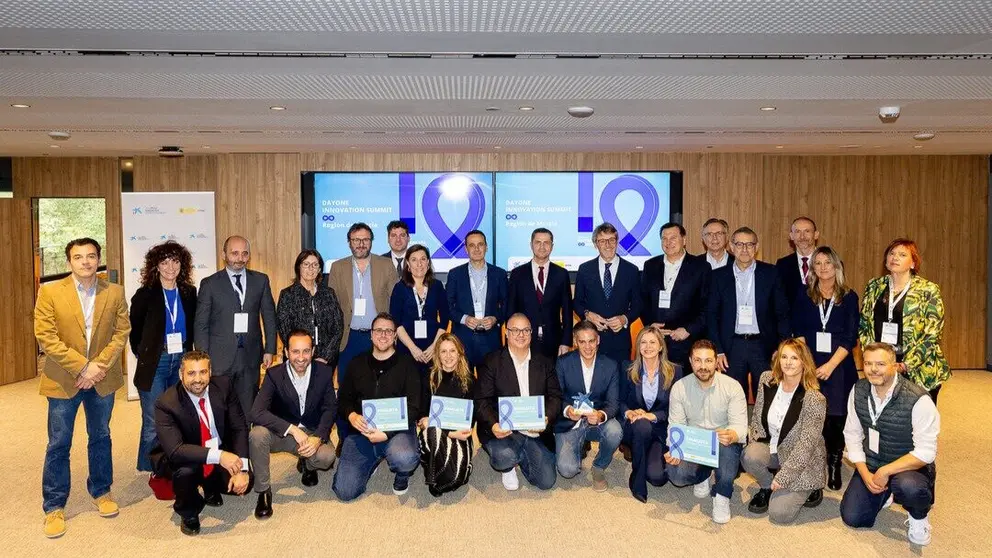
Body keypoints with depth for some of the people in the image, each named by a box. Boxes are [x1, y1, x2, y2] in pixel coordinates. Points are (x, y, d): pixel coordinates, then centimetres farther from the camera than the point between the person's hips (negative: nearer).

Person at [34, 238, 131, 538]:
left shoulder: (115, 292, 0)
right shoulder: (50, 292, -6)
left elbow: (122, 331, 0)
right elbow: (46, 336, -11)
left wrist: (100, 365, -13)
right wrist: (81, 367, -16)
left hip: (103, 378, 2)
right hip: (63, 379, -2)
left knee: (100, 437, 15)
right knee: (58, 444, 6)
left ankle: (101, 492, 31)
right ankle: (54, 507, 18)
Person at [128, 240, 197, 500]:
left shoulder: (189, 293, 5)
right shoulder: (145, 294, -4)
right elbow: (134, 330, 5)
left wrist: (188, 354, 5)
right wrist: (143, 356, 4)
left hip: (181, 361, 3)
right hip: (155, 364, -3)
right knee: (153, 423, 0)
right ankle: (156, 474, 12)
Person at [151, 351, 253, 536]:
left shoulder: (224, 385, -14)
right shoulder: (166, 404, -24)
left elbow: (239, 428, -12)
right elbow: (174, 450, -34)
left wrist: (242, 469, -24)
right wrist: (218, 455, -45)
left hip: (223, 455, 4)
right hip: (183, 461, -3)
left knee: (245, 482, -20)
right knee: (186, 469, -35)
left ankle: (211, 488, 18)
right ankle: (188, 513, -2)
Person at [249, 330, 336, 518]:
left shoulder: (324, 372, -9)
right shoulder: (274, 374, -14)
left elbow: (330, 408, -4)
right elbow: (257, 412, -24)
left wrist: (318, 437, -23)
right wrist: (293, 430, -32)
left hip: (312, 433, 1)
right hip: (281, 433, 0)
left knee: (327, 456, -29)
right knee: (257, 434, -32)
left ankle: (308, 466, 11)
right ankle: (263, 490, -11)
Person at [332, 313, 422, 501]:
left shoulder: (406, 364, 1)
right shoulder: (357, 363, 12)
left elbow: (413, 407, -5)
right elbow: (343, 398, 15)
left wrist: (386, 433, -18)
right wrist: (351, 415, -10)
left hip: (397, 429, -3)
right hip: (361, 431, 3)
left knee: (405, 459, -36)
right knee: (344, 491, -10)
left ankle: (402, 476, 3)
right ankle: (372, 460, 22)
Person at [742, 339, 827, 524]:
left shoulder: (814, 399, -21)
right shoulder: (767, 380, -7)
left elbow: (806, 445, -21)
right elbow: (757, 416, 7)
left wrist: (783, 477, -21)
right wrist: (755, 443, -5)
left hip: (802, 462, -4)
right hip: (772, 447, 4)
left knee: (779, 514, -15)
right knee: (749, 456, -30)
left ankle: (809, 489, 15)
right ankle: (768, 487, 4)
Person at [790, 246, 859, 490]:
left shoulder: (849, 298, 4)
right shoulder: (804, 297, 8)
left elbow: (850, 338, -3)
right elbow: (798, 333, 3)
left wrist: (830, 365, -14)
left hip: (839, 366, 0)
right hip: (809, 366, 1)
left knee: (837, 418, -1)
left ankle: (835, 467, 17)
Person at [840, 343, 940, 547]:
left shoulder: (918, 400, -24)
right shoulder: (858, 391, -8)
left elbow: (925, 452, -23)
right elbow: (852, 435, -1)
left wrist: (885, 472, -26)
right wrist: (865, 474, -11)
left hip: (909, 468, -4)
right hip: (871, 466, 5)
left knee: (908, 486, -39)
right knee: (852, 517, -4)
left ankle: (919, 517, -2)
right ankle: (884, 494, 28)